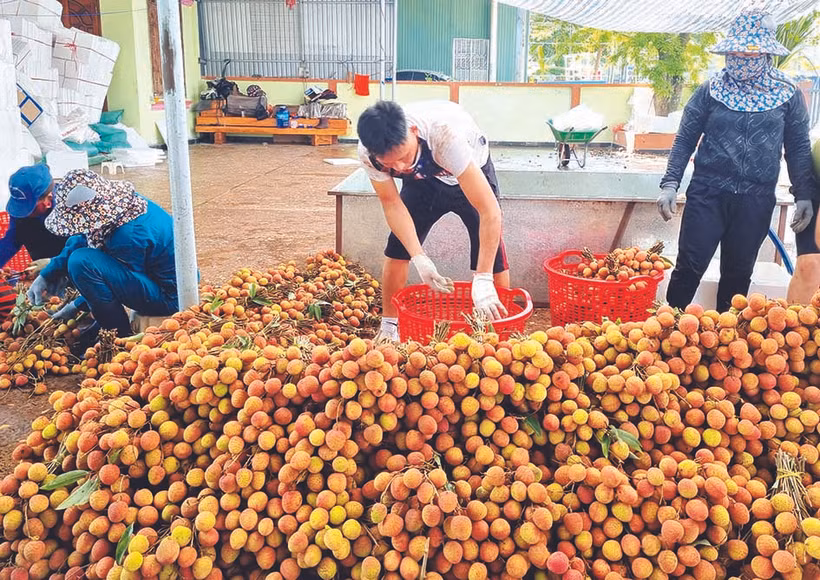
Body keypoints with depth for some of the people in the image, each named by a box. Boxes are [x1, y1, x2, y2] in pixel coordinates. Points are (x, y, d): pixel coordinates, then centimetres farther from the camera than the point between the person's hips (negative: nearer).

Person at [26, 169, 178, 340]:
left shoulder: (129, 236, -31)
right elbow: (81, 240, 8)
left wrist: (77, 306, -4)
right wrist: (45, 277, 8)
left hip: (169, 299, -10)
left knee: (82, 262, -25)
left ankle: (120, 337, -9)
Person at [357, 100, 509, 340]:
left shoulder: (445, 134, -45)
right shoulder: (368, 153, -32)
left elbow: (489, 211, -46)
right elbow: (391, 203, -19)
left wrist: (483, 280, -48)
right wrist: (420, 259, -32)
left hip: (471, 171, -3)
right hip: (422, 180, 3)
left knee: (492, 256, -13)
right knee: (397, 248, -7)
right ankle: (389, 328, 10)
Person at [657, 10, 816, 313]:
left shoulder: (788, 95, 3)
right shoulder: (711, 90, 1)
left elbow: (799, 149, 8)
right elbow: (685, 139, 3)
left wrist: (804, 195, 1)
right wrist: (670, 184, -6)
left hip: (756, 200, 1)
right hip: (707, 194, -1)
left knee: (738, 275, 11)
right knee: (689, 267, -2)